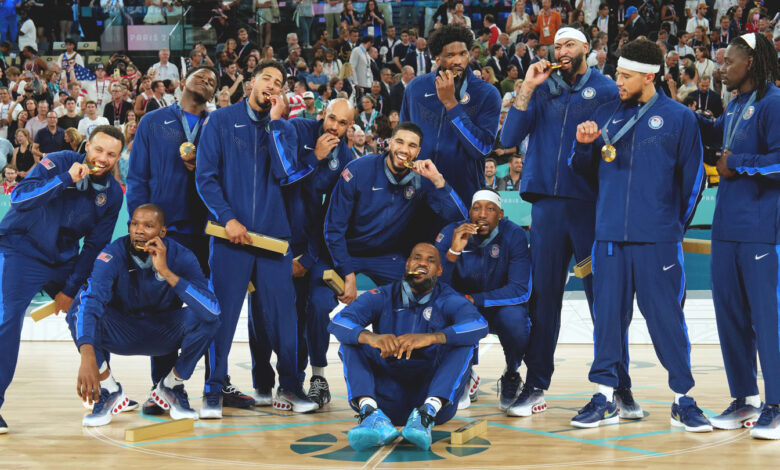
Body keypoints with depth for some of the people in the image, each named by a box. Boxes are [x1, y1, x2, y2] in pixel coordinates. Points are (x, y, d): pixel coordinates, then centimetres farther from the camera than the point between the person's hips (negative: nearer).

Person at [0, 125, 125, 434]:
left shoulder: (112, 194, -2)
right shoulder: (58, 163, -15)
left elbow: (95, 245, 2)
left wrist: (71, 288, -1)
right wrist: (67, 179, -34)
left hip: (65, 260, 5)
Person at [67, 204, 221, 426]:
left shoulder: (181, 257, -19)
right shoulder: (114, 254, -23)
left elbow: (212, 308, -33)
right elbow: (90, 299, -38)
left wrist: (166, 272, -40)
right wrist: (87, 357, -54)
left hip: (165, 336, 1)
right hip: (122, 336, 0)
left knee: (205, 316, -27)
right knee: (79, 309, -28)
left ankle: (172, 385, -3)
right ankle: (109, 391, -10)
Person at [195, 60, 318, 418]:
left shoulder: (283, 129, 12)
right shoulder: (221, 121, 5)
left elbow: (285, 174, -6)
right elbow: (205, 176, 0)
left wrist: (275, 121, -5)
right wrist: (227, 218, -11)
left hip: (273, 235, 2)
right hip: (230, 233, -2)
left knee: (282, 312, 1)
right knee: (222, 313, -1)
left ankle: (289, 388, 12)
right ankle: (214, 391, 8)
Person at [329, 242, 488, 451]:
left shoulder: (449, 300, 5)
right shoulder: (383, 297, 8)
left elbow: (479, 325, -17)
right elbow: (338, 322, -8)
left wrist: (430, 338, -34)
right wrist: (372, 338, -31)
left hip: (434, 392, -1)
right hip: (388, 401, 1)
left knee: (465, 341, -18)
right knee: (350, 341, -12)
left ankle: (428, 412, -38)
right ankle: (370, 411, -38)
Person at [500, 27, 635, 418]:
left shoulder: (605, 90, 5)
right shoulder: (542, 90, 12)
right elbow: (508, 139, 3)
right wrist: (526, 89, -3)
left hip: (592, 204, -3)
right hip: (547, 203, 3)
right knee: (544, 295, 6)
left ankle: (619, 386, 6)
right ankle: (536, 385, 13)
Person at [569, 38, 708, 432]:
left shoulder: (679, 118, 3)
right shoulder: (605, 114, 11)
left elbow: (693, 179, 6)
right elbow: (586, 170, 15)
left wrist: (674, 227, 8)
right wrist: (583, 145, -5)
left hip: (657, 239, -3)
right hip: (609, 235, 3)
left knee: (666, 316, -1)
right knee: (608, 314, 5)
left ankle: (683, 400, 9)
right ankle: (605, 396, 13)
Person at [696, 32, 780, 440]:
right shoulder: (735, 107, 15)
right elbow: (714, 134, 36)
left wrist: (737, 163, -10)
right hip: (726, 227, 8)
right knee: (729, 313, 10)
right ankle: (745, 399, 20)